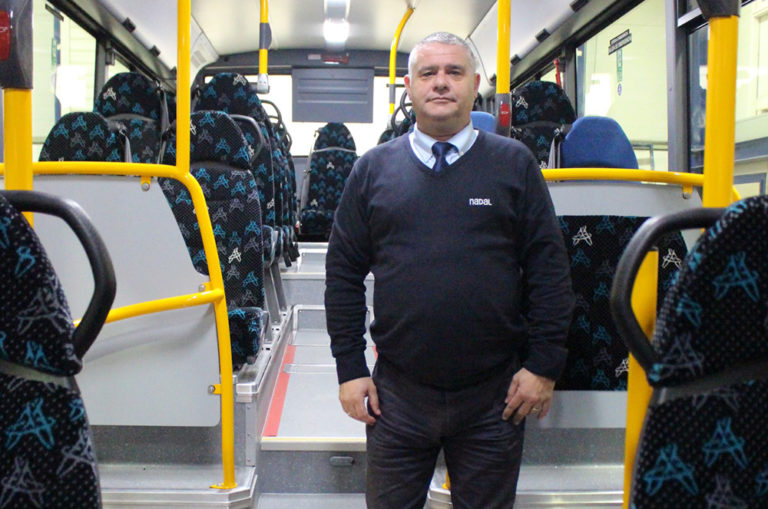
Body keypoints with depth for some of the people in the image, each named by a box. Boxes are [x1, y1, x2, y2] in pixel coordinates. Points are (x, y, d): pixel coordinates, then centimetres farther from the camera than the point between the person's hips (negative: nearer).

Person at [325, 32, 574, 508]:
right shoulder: (374, 168, 6)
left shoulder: (514, 164, 2)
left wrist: (544, 365, -4)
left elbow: (550, 270, 0)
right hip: (397, 393, 1)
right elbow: (344, 273, 6)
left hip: (493, 395, -1)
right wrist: (350, 368, 1)